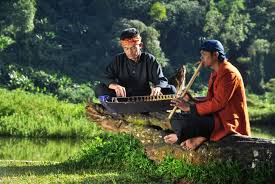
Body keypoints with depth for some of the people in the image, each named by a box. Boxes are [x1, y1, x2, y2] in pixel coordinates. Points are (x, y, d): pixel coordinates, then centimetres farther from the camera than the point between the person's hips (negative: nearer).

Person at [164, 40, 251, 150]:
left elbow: (218, 103, -21)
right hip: (216, 117, 11)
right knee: (176, 118, 8)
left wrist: (190, 108, -16)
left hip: (227, 122, -11)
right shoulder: (216, 73, 18)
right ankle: (200, 138, -9)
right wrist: (191, 100, -1)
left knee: (183, 123, -27)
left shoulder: (229, 73, -15)